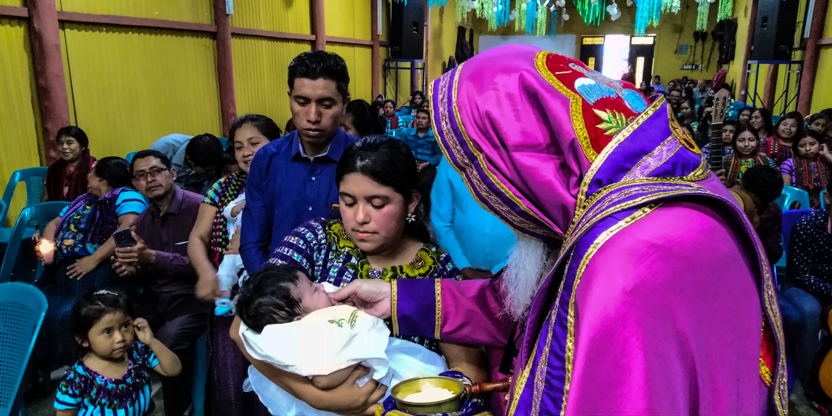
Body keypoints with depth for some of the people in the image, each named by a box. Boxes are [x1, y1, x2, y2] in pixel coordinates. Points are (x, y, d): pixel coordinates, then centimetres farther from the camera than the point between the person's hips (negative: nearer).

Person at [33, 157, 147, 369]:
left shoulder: (126, 196, -3)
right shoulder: (84, 200, 26)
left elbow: (129, 227, -20)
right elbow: (55, 223, 32)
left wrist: (94, 259, -23)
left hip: (96, 273, -8)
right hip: (61, 270, 8)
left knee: (61, 316, -24)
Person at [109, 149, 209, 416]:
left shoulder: (198, 207, -13)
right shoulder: (143, 219, 12)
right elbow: (147, 276, 19)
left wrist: (153, 257, -25)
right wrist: (131, 270, -4)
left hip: (191, 295, -7)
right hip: (155, 296, 7)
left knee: (169, 339, -32)